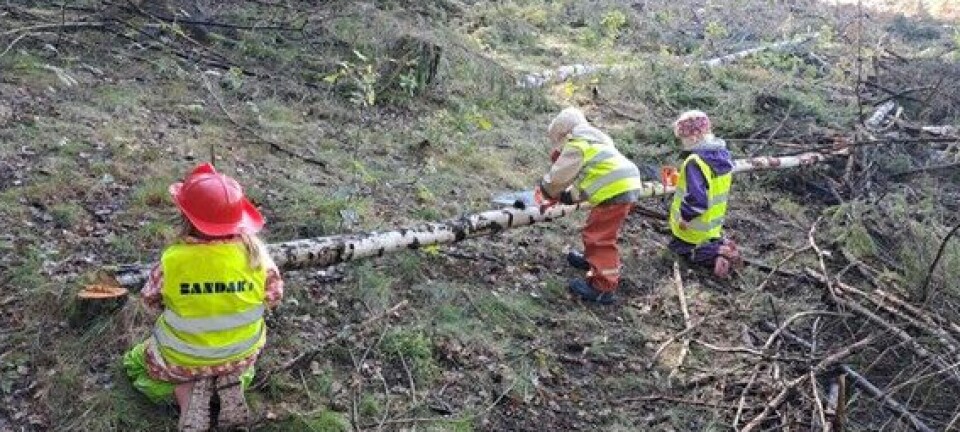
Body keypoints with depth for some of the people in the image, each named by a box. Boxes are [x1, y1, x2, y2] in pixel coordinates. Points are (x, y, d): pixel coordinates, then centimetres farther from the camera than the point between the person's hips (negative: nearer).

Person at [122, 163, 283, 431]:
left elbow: (151, 300, -7)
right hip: (241, 354, 3)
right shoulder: (254, 251, -22)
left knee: (135, 362, 28)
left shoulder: (173, 259, -26)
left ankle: (187, 393, 2)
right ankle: (231, 384, 6)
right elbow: (274, 296, -8)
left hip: (183, 358, -2)